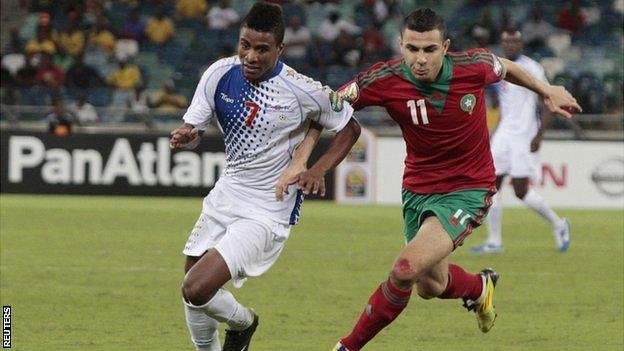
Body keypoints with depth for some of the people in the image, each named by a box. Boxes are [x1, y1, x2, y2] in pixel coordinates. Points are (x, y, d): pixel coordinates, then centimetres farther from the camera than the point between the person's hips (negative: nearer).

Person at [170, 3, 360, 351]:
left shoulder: (301, 90, -18)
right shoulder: (220, 74, -7)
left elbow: (350, 127, -3)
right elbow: (194, 130, -2)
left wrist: (318, 170, -17)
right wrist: (186, 136, -26)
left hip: (267, 213, -6)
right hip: (225, 196, 6)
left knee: (197, 289, -18)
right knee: (192, 288, 13)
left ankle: (243, 322, 14)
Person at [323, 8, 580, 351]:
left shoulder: (474, 66, -18)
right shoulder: (385, 79, -20)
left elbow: (505, 67, 6)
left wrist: (547, 91, 20)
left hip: (467, 190, -3)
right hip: (417, 189, 3)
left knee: (406, 269, -23)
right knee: (431, 286, 18)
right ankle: (481, 286, 55)